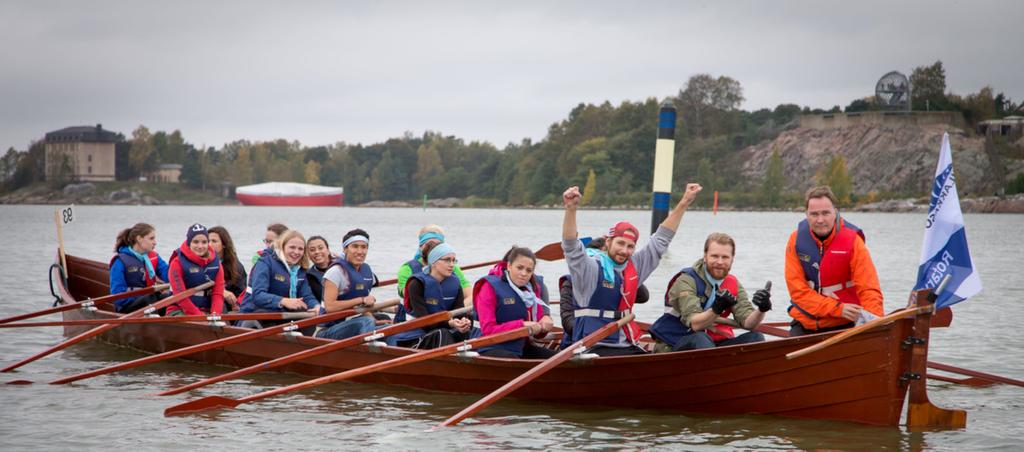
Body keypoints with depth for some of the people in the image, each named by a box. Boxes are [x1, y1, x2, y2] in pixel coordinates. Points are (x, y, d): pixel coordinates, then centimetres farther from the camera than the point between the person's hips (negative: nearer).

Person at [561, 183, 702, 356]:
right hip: (594, 348, -7)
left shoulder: (633, 267, 13)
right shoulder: (591, 269, -4)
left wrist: (684, 202, 18)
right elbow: (571, 247, -21)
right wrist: (571, 208, -34)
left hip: (627, 347, 7)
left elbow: (661, 239, 19)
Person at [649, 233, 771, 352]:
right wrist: (716, 309, -41)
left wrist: (761, 310, -28)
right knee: (701, 339, -36)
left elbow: (748, 323, -6)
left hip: (714, 345, 5)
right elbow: (694, 324, -23)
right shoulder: (686, 281, -11)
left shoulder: (734, 285, 6)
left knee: (756, 338, -14)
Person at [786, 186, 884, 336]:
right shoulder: (796, 240, -7)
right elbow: (797, 290, -11)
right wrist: (838, 308, -21)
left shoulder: (852, 240, -12)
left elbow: (869, 288, -17)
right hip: (804, 325, 2)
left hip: (841, 326, -2)